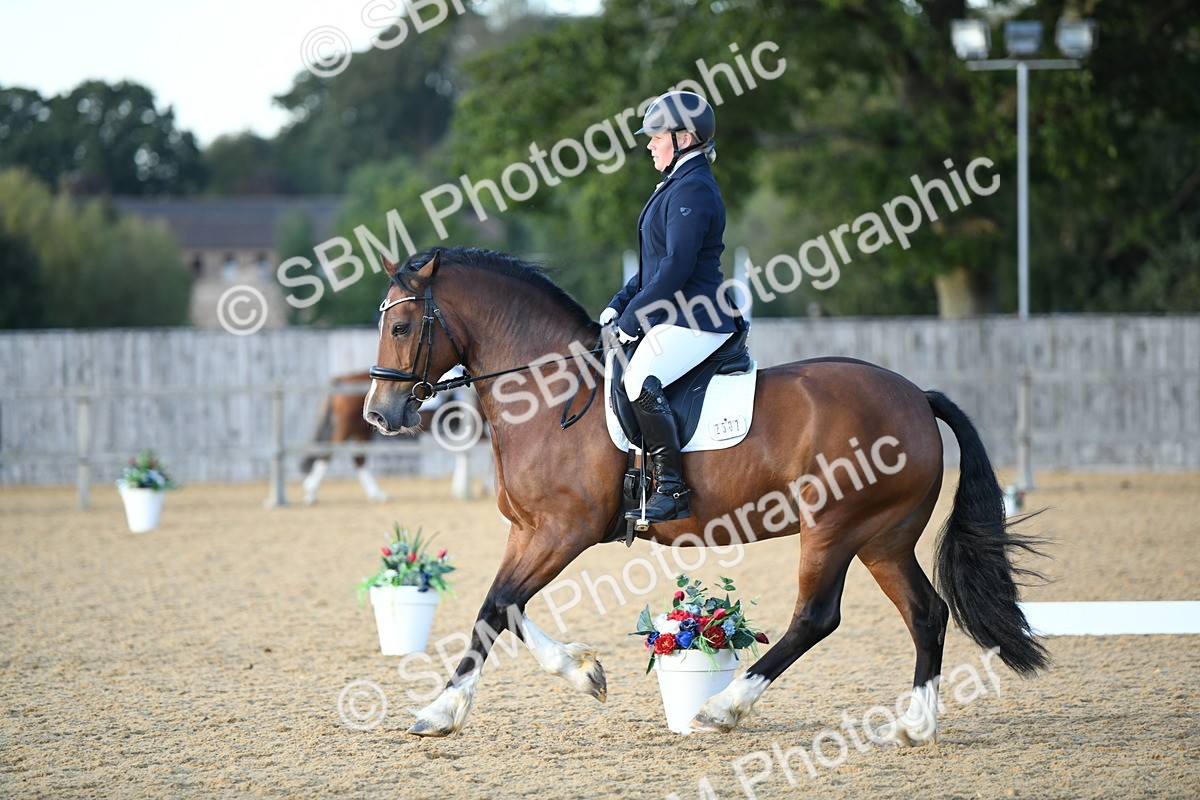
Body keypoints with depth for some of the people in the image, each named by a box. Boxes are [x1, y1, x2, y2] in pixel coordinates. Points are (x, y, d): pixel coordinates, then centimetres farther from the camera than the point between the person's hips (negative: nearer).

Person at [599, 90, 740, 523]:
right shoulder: (677, 186, 20)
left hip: (695, 320, -12)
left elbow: (677, 266, -20)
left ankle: (671, 491, -28)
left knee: (640, 382, -30)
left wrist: (632, 319, -17)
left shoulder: (693, 190, -14)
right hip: (673, 317, 12)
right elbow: (655, 263, 24)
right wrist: (619, 305, 13)